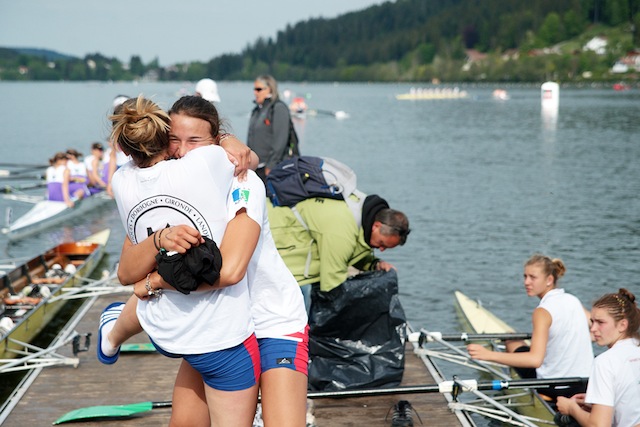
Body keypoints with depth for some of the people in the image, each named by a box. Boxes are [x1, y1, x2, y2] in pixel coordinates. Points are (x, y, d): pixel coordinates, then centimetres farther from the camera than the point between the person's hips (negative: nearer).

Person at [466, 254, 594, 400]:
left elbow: (535, 359, -31)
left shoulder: (543, 311, -20)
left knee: (512, 340, 16)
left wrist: (488, 355, -36)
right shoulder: (573, 300, 1)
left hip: (556, 389, -6)